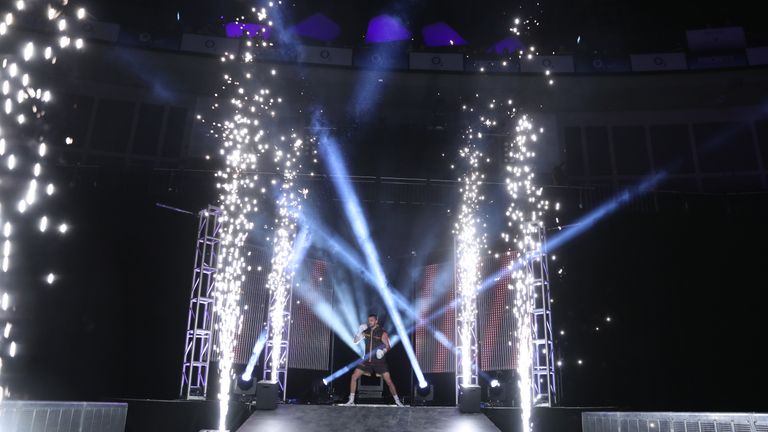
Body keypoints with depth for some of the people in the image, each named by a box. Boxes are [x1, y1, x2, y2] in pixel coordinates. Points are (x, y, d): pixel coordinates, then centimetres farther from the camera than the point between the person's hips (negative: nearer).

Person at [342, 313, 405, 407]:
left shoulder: (382, 333, -8)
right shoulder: (366, 331, 4)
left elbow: (387, 346, -9)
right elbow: (356, 341, 8)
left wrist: (383, 351, -31)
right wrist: (359, 332, -8)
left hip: (379, 361, -4)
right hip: (367, 360, 4)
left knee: (389, 381, -6)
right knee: (354, 377, -5)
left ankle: (397, 401, 10)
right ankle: (351, 400, 7)